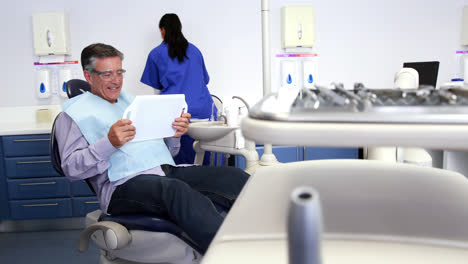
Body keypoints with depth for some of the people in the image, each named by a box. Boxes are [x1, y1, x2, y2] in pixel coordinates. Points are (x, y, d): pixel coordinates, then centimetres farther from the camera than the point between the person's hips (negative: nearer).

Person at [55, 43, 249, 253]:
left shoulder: (130, 100, 29)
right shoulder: (74, 112, 12)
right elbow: (71, 168, -1)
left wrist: (175, 135, 4)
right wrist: (109, 144, -17)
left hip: (167, 172, 6)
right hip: (124, 185, -6)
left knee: (231, 176, -18)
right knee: (175, 189, -39)